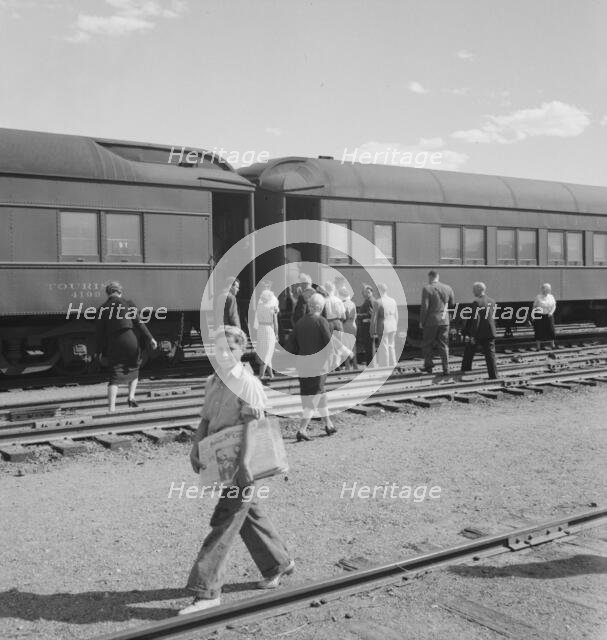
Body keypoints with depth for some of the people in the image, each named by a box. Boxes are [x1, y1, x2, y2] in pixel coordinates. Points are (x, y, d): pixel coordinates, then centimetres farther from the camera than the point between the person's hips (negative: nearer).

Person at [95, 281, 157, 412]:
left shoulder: (102, 309, 6)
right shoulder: (128, 304, 2)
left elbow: (100, 332, 7)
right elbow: (139, 323, -4)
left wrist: (100, 351, 13)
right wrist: (150, 338, -2)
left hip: (113, 343, 1)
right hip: (131, 340, -1)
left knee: (114, 377, 3)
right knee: (133, 369, 23)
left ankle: (111, 408, -8)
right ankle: (131, 397, 8)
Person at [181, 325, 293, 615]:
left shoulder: (248, 383, -14)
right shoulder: (212, 383, 10)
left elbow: (251, 425, -20)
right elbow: (205, 419, 15)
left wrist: (244, 464, -26)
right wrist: (195, 449, 2)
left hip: (239, 465, -8)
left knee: (224, 524, -6)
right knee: (249, 514, 19)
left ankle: (207, 590, 0)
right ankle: (279, 563, 38)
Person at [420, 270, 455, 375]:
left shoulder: (427, 289, -11)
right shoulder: (447, 288, 4)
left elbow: (424, 307, -14)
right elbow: (453, 304, 11)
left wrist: (421, 321, -5)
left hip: (431, 321, -4)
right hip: (444, 321, 4)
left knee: (427, 344, 11)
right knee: (443, 345, 9)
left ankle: (428, 365, 9)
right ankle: (446, 369, 7)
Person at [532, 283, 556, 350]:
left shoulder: (551, 297, 5)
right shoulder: (538, 297, -4)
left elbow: (554, 305, 6)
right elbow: (534, 306, 1)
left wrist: (551, 312, -11)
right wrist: (533, 315, -5)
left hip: (548, 316, 3)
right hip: (540, 316, -3)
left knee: (550, 329, 1)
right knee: (539, 330, -1)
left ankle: (552, 344, 14)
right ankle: (538, 346, 8)